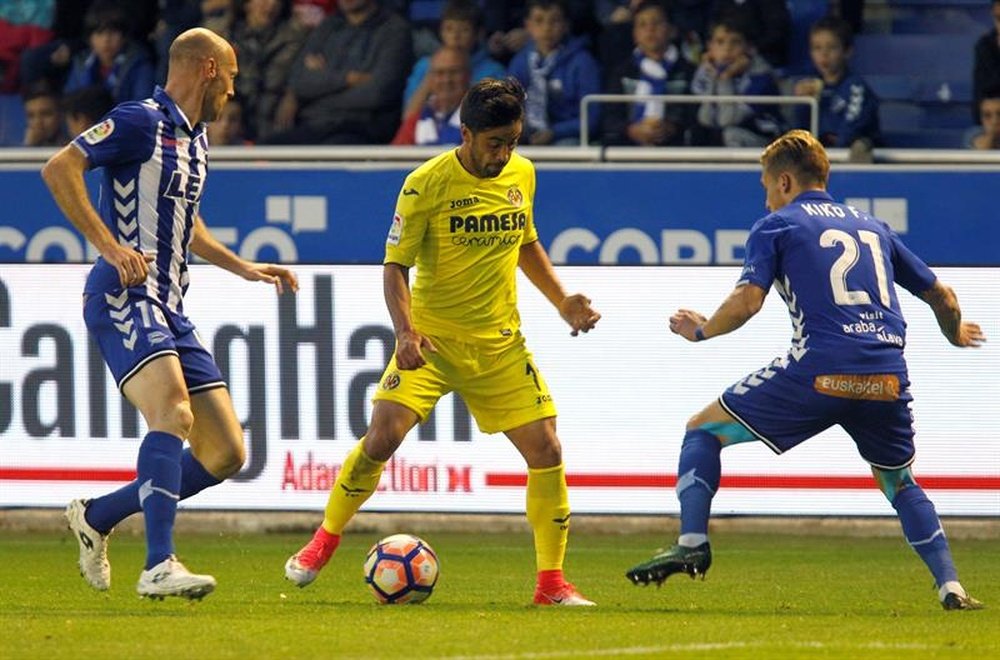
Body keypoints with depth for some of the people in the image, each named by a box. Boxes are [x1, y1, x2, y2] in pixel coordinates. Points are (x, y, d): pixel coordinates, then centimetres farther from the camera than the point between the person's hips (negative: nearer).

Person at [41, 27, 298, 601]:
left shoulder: (194, 138, 21)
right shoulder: (141, 122, -8)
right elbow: (58, 169, -19)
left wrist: (243, 268, 29)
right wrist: (111, 247, -23)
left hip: (170, 309, 9)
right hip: (124, 298, -9)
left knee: (226, 454, 4)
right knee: (174, 411, -30)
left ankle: (98, 516, 19)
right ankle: (159, 567, -37)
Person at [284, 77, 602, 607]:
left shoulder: (522, 175, 3)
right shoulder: (426, 184, -12)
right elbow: (395, 265, -10)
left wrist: (561, 300, 10)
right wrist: (405, 331, -25)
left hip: (500, 343, 4)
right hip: (431, 338, -4)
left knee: (546, 451, -5)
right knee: (383, 435, -18)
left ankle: (551, 582, 7)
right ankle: (322, 545, 3)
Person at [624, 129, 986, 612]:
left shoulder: (776, 226, 10)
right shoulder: (873, 228, 25)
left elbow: (748, 300, -5)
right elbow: (939, 294, 29)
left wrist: (702, 331, 14)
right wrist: (956, 333, 50)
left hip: (820, 370, -4)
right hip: (888, 378, 4)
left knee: (704, 430, 12)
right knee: (900, 484, 27)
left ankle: (692, 543, -4)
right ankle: (950, 587, 12)